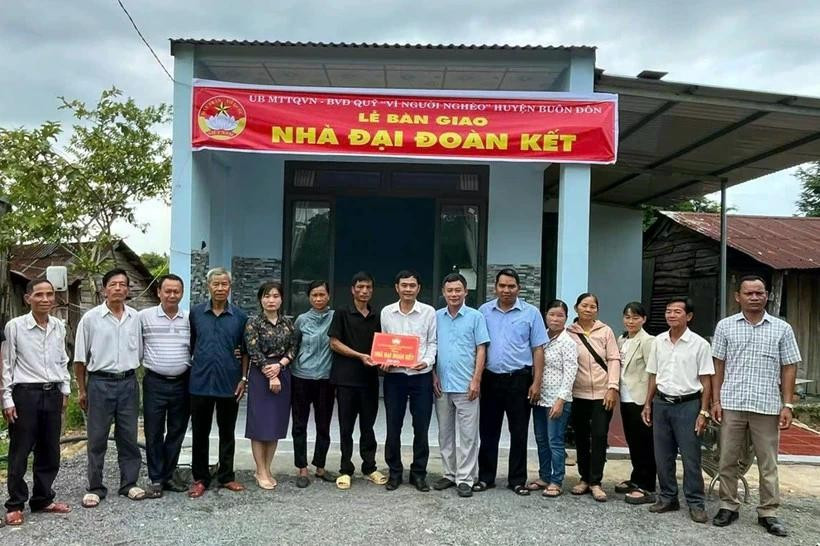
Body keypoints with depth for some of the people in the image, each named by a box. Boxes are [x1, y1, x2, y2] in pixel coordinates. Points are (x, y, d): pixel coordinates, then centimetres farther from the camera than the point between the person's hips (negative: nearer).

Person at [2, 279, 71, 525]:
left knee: (50, 452, 11)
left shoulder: (59, 326, 6)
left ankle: (42, 500, 25)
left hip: (52, 394, 4)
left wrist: (65, 390, 12)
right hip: (25, 393, -4)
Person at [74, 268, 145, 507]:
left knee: (128, 436, 9)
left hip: (128, 382, 2)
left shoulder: (135, 317, 4)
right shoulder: (90, 318, -4)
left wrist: (133, 378, 9)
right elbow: (80, 358, 1)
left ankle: (129, 483, 20)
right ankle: (95, 488, 16)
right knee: (97, 438, 5)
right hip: (100, 383, -2)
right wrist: (82, 390, 2)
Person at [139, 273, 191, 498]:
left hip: (181, 383, 2)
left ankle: (168, 475, 23)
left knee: (177, 432, 10)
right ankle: (155, 479, 16)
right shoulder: (144, 316, -3)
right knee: (154, 433, 4)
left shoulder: (189, 319, 4)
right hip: (155, 382, -2)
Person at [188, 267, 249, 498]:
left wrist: (244, 378, -1)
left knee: (227, 433, 11)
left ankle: (226, 476, 24)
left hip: (229, 383, 0)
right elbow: (189, 345, 9)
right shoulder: (196, 313, 2)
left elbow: (245, 351, 5)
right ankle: (200, 478, 21)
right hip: (200, 382, 0)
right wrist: (189, 369, 4)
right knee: (200, 433, 9)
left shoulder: (240, 316, 1)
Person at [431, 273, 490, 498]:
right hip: (442, 386, 4)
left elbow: (481, 350, -3)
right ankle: (449, 474, 24)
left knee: (467, 435, 1)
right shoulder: (436, 317, 7)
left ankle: (465, 478, 8)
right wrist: (433, 377, 1)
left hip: (466, 386, -4)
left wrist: (476, 380, -10)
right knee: (445, 433, 12)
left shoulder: (475, 317, -1)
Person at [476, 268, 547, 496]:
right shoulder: (484, 311, 4)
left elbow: (538, 350, 0)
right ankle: (486, 477, 22)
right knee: (488, 431, 10)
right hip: (490, 379, 2)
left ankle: (517, 480, 20)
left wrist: (537, 382, -6)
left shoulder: (531, 313, -1)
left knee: (519, 432, 8)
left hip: (519, 379, -1)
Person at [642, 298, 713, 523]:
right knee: (662, 456, 10)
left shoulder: (699, 344, -6)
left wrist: (703, 412, -9)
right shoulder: (658, 341, 5)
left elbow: (706, 381, -4)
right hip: (661, 403, 4)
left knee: (690, 457, 1)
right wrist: (648, 404, 9)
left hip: (688, 404, -4)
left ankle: (696, 503, 13)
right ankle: (668, 497, 23)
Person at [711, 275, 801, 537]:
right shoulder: (725, 326, 3)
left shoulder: (782, 329, 3)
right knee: (728, 460, 8)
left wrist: (788, 405, -2)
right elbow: (718, 366, 5)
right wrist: (716, 400, 0)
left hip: (767, 406, 0)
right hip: (732, 405, 0)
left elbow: (789, 368, 4)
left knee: (768, 463, 8)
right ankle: (729, 506, 21)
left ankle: (768, 512, 20)